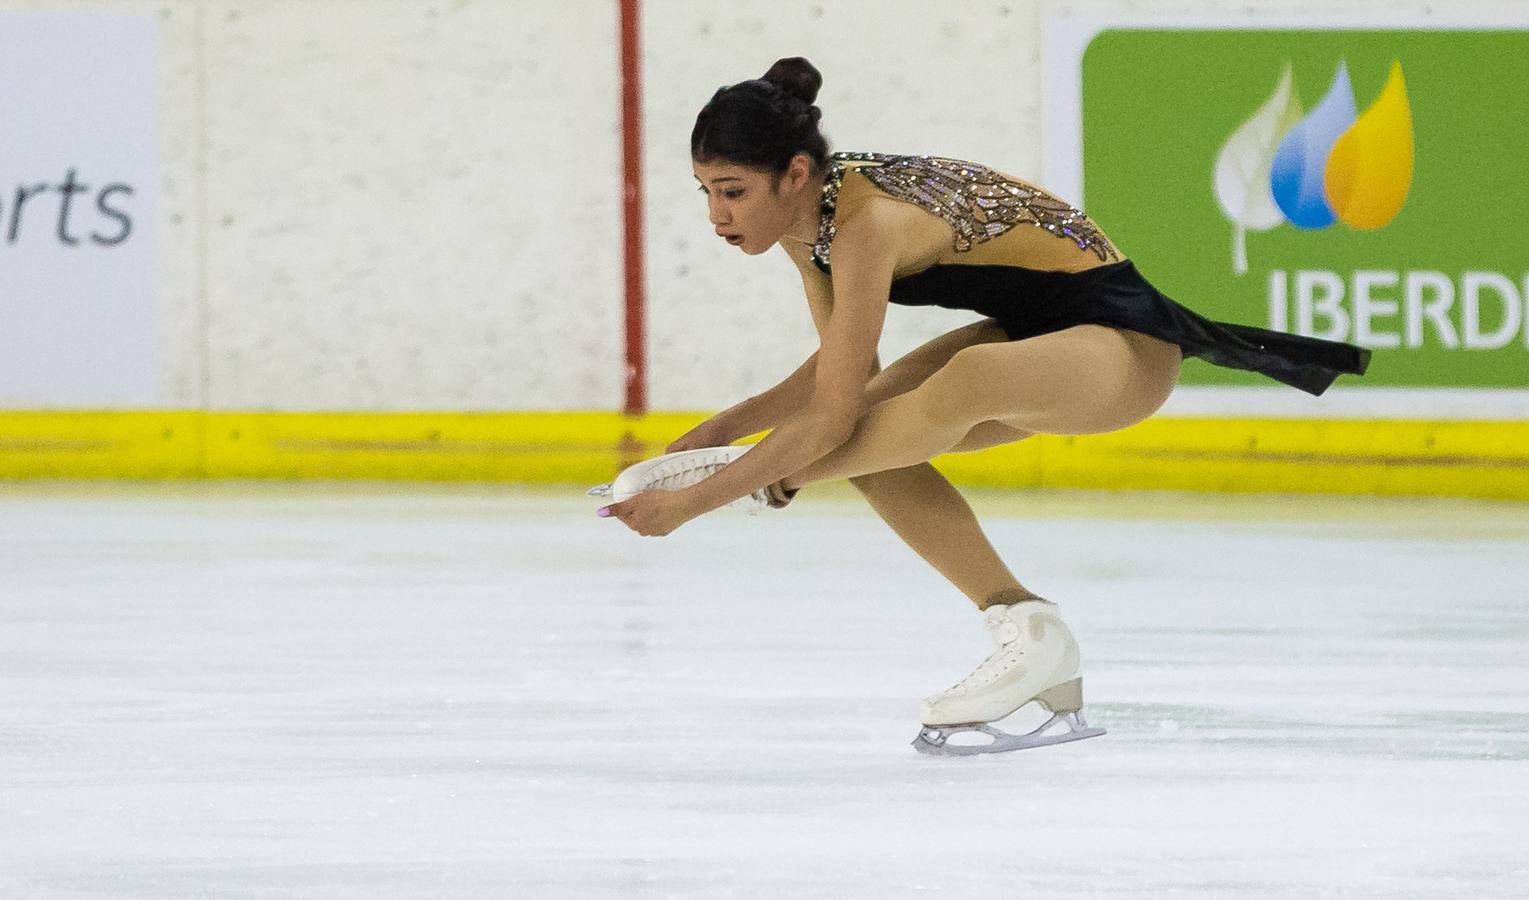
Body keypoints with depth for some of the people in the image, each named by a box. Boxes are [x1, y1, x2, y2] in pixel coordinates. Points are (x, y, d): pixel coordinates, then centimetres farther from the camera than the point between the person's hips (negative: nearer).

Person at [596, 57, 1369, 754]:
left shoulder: (868, 223, -29)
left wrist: (693, 500, -26)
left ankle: (777, 476, -18)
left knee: (964, 382, -39)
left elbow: (829, 419, -29)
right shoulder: (806, 212, -2)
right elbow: (841, 371, 11)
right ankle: (1029, 634, -1)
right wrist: (724, 427, -1)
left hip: (1126, 341, -10)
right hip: (1037, 326, 10)